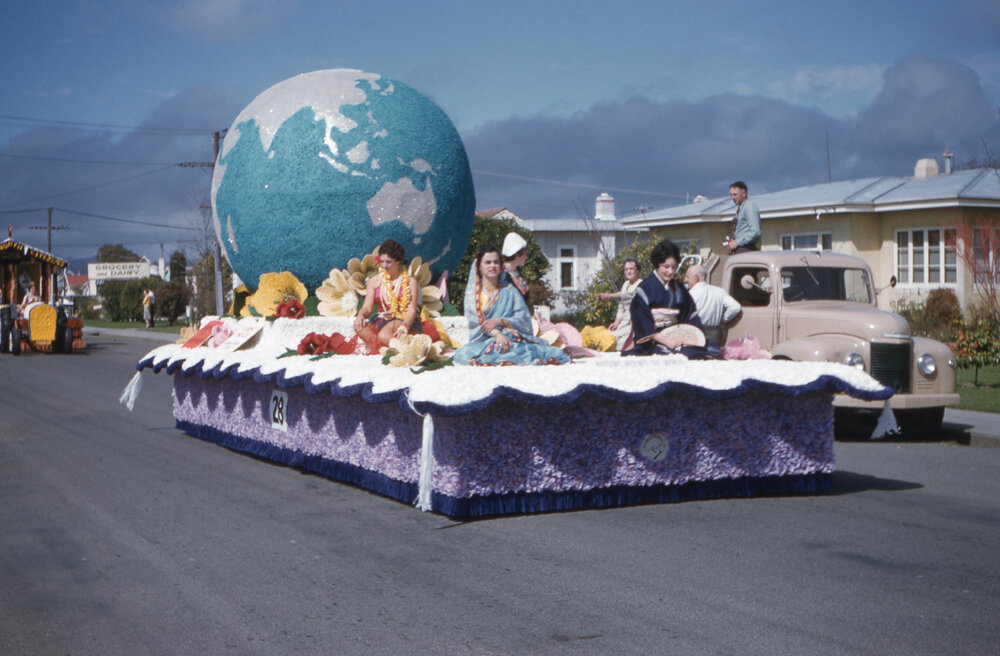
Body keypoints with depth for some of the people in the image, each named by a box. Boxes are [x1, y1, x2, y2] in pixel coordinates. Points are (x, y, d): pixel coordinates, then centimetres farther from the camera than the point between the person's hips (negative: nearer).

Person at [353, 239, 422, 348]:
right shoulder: (374, 281, 13)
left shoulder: (410, 282, 3)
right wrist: (361, 315, -19)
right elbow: (367, 307, 7)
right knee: (360, 328, -32)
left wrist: (403, 328, -26)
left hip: (404, 321, -4)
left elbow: (412, 310, -6)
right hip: (382, 321, 5)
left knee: (384, 335, -39)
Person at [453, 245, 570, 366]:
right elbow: (473, 319, -3)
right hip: (483, 340, 0)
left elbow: (523, 319, 5)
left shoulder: (509, 291, 16)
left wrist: (499, 321, -13)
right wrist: (497, 334, -20)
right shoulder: (473, 291, 13)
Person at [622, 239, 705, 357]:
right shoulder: (644, 288, 0)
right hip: (652, 344, -4)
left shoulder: (679, 289, 15)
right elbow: (642, 322, -6)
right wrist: (665, 340, -13)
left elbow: (691, 317, 12)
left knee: (693, 354, -26)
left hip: (677, 339, 4)